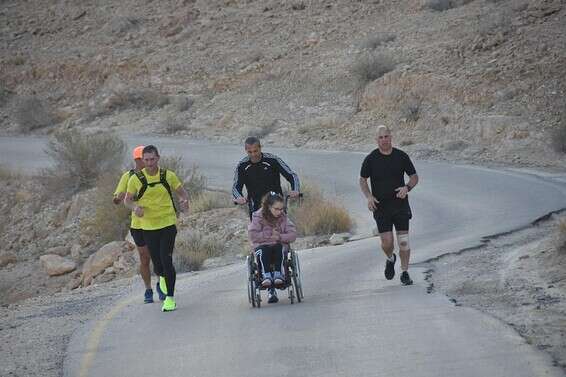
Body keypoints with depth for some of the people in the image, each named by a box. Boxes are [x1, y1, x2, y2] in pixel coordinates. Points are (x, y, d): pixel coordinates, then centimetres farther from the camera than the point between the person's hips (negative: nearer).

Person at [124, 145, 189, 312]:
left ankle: (170, 298, -3)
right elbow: (127, 200, 6)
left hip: (168, 223, -1)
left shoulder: (168, 176, 0)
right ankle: (162, 276, 42)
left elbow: (182, 193, 10)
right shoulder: (136, 179, -2)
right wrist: (135, 207, -16)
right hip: (148, 226, 1)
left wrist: (184, 201, -13)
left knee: (166, 259, -14)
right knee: (157, 263, 3)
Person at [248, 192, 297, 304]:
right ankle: (266, 277, -47)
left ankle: (278, 275, -43)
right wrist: (269, 235, -13)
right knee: (263, 251, -36)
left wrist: (280, 237, -15)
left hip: (279, 245, 2)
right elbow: (253, 235, -10)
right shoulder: (258, 217, -1)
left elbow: (293, 235, 1)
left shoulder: (283, 217, 6)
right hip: (262, 246, -2)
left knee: (279, 248, -34)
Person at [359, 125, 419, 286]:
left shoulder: (401, 156, 1)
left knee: (403, 241, -2)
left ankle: (404, 273, 9)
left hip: (400, 205, 1)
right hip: (381, 207, -1)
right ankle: (390, 259, 28)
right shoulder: (370, 159, -1)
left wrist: (407, 187, -12)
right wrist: (369, 197, -8)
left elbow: (414, 177, 9)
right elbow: (362, 180, 8)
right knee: (386, 242, -5)